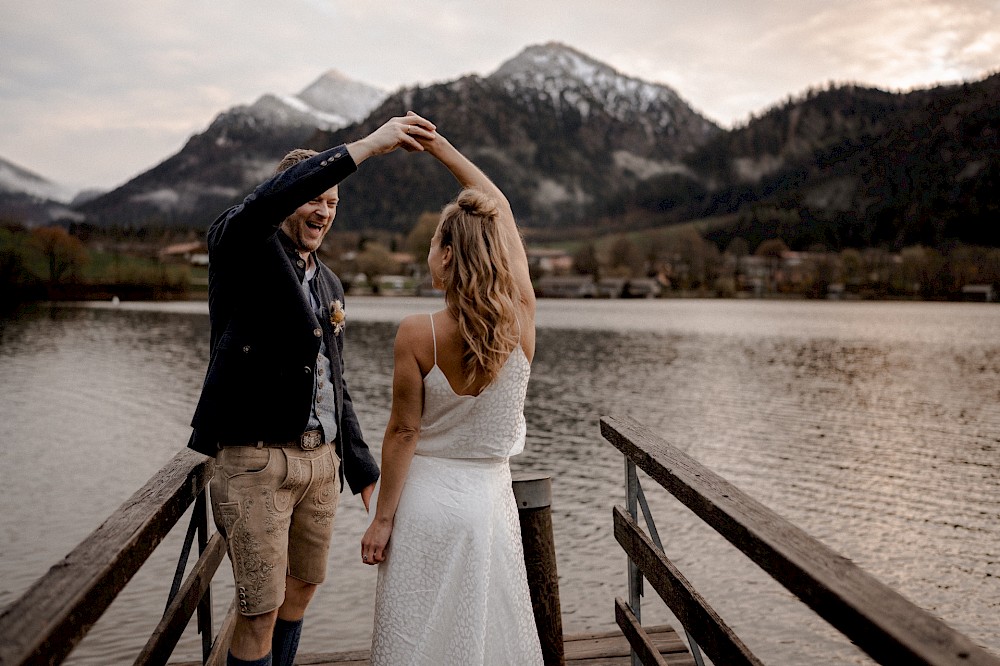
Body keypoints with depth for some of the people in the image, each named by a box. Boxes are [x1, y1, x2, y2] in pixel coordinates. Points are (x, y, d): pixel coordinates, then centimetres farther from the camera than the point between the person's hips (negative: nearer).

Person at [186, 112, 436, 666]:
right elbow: (266, 200, -29)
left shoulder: (329, 284, 17)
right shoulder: (240, 249, -3)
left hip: (321, 458, 7)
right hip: (255, 458, -7)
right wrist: (366, 146, -32)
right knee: (259, 611, -1)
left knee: (301, 589, 17)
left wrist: (363, 470, 17)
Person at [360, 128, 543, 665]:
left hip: (425, 497, -3)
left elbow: (403, 433, -12)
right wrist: (439, 146, 8)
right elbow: (500, 206, 2)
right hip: (490, 498, 3)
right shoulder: (522, 317, -8)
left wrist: (381, 520, -1)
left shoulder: (418, 334, -17)